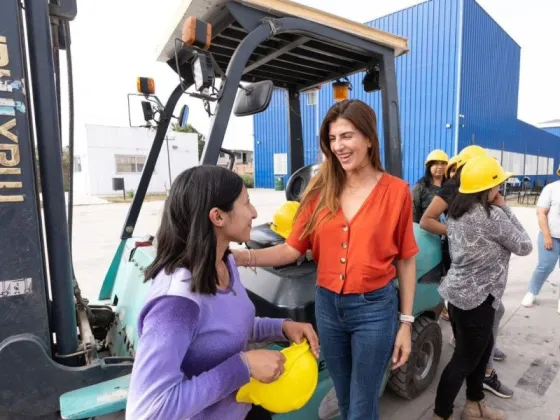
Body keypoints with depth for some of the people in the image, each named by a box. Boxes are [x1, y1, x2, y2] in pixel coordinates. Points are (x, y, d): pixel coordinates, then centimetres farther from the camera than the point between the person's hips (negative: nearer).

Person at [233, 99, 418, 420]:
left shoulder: (396, 191, -9)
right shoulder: (321, 190, -3)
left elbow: (406, 260, -4)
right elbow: (293, 248, -6)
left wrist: (406, 322, -2)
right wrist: (242, 257, -21)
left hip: (375, 308, -3)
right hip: (327, 305, 3)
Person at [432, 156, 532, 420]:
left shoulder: (456, 212, 3)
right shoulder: (492, 216, -20)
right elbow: (524, 247, -8)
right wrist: (504, 208, -6)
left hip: (458, 291, 9)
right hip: (476, 297, -9)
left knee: (482, 347, 24)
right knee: (465, 359, 7)